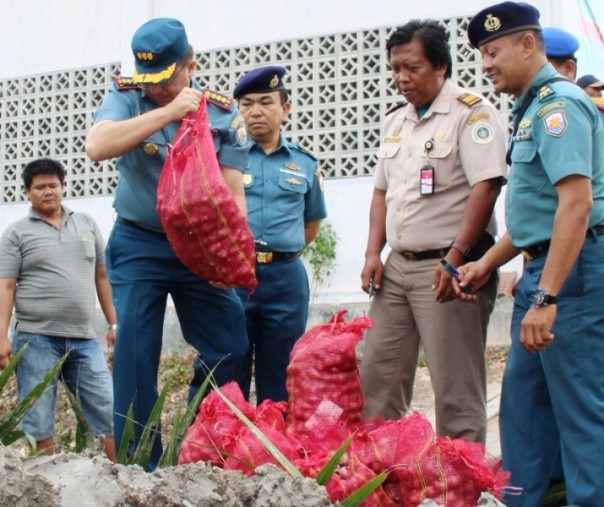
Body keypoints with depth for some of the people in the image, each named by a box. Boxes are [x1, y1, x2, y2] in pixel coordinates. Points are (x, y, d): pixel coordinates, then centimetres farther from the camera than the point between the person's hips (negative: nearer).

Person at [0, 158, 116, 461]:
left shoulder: (86, 224, 13)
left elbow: (102, 277, 16)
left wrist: (113, 323, 11)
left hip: (84, 339, 3)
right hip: (36, 339, -3)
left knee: (111, 414, 2)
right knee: (39, 425, 2)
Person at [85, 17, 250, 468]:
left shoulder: (223, 113, -4)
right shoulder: (126, 97, -6)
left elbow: (232, 191, -8)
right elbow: (97, 147, -26)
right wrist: (168, 111, -28)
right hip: (139, 246, -2)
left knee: (232, 348, 2)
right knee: (136, 355, -3)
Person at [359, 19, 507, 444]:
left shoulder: (472, 113, -8)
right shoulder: (396, 121, 16)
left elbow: (486, 187, -16)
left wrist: (456, 258, -22)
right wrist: (374, 253, 8)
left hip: (448, 268, -8)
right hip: (397, 266, 8)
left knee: (455, 386, -3)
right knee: (378, 376, 10)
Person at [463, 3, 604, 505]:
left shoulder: (558, 103, -13)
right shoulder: (534, 108, 17)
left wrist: (546, 297, -27)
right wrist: (487, 263, 20)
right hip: (543, 270, 10)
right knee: (523, 402, 16)